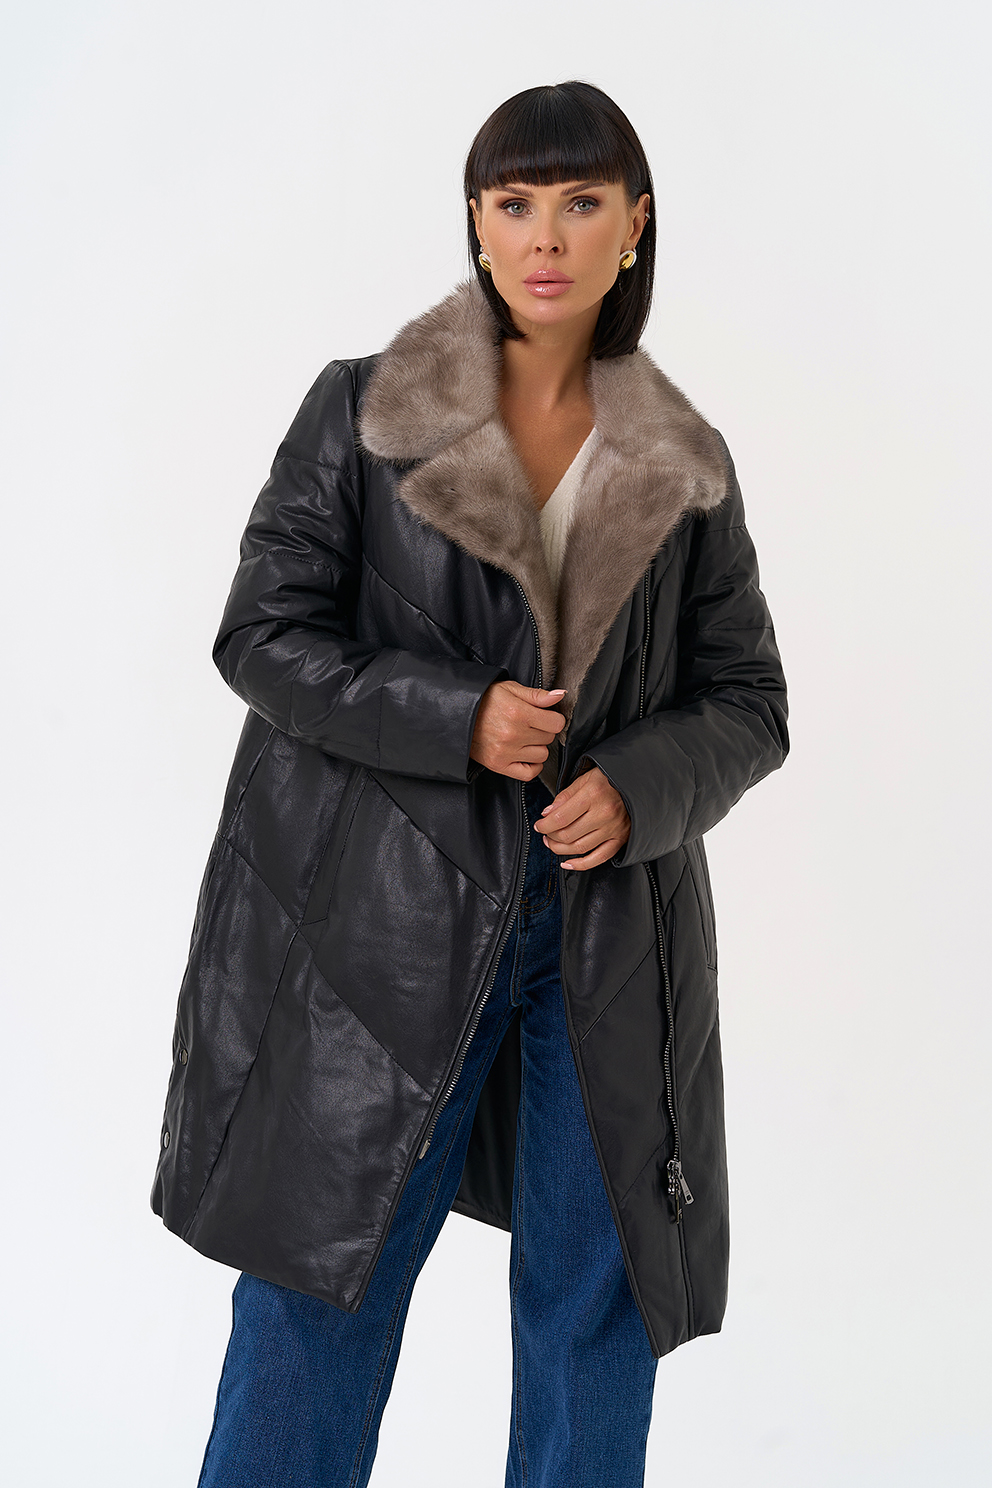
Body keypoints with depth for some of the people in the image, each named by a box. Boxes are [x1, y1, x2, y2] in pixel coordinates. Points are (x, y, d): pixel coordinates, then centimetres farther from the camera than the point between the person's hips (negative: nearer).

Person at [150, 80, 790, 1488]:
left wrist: (637, 787, -12)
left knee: (598, 1308, 10)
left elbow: (749, 702, 8)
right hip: (388, 917, -2)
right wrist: (454, 722, -16)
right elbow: (262, 636, -3)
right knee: (322, 1285, 5)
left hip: (611, 934, 3)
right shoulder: (359, 412, -1)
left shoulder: (687, 466, 6)